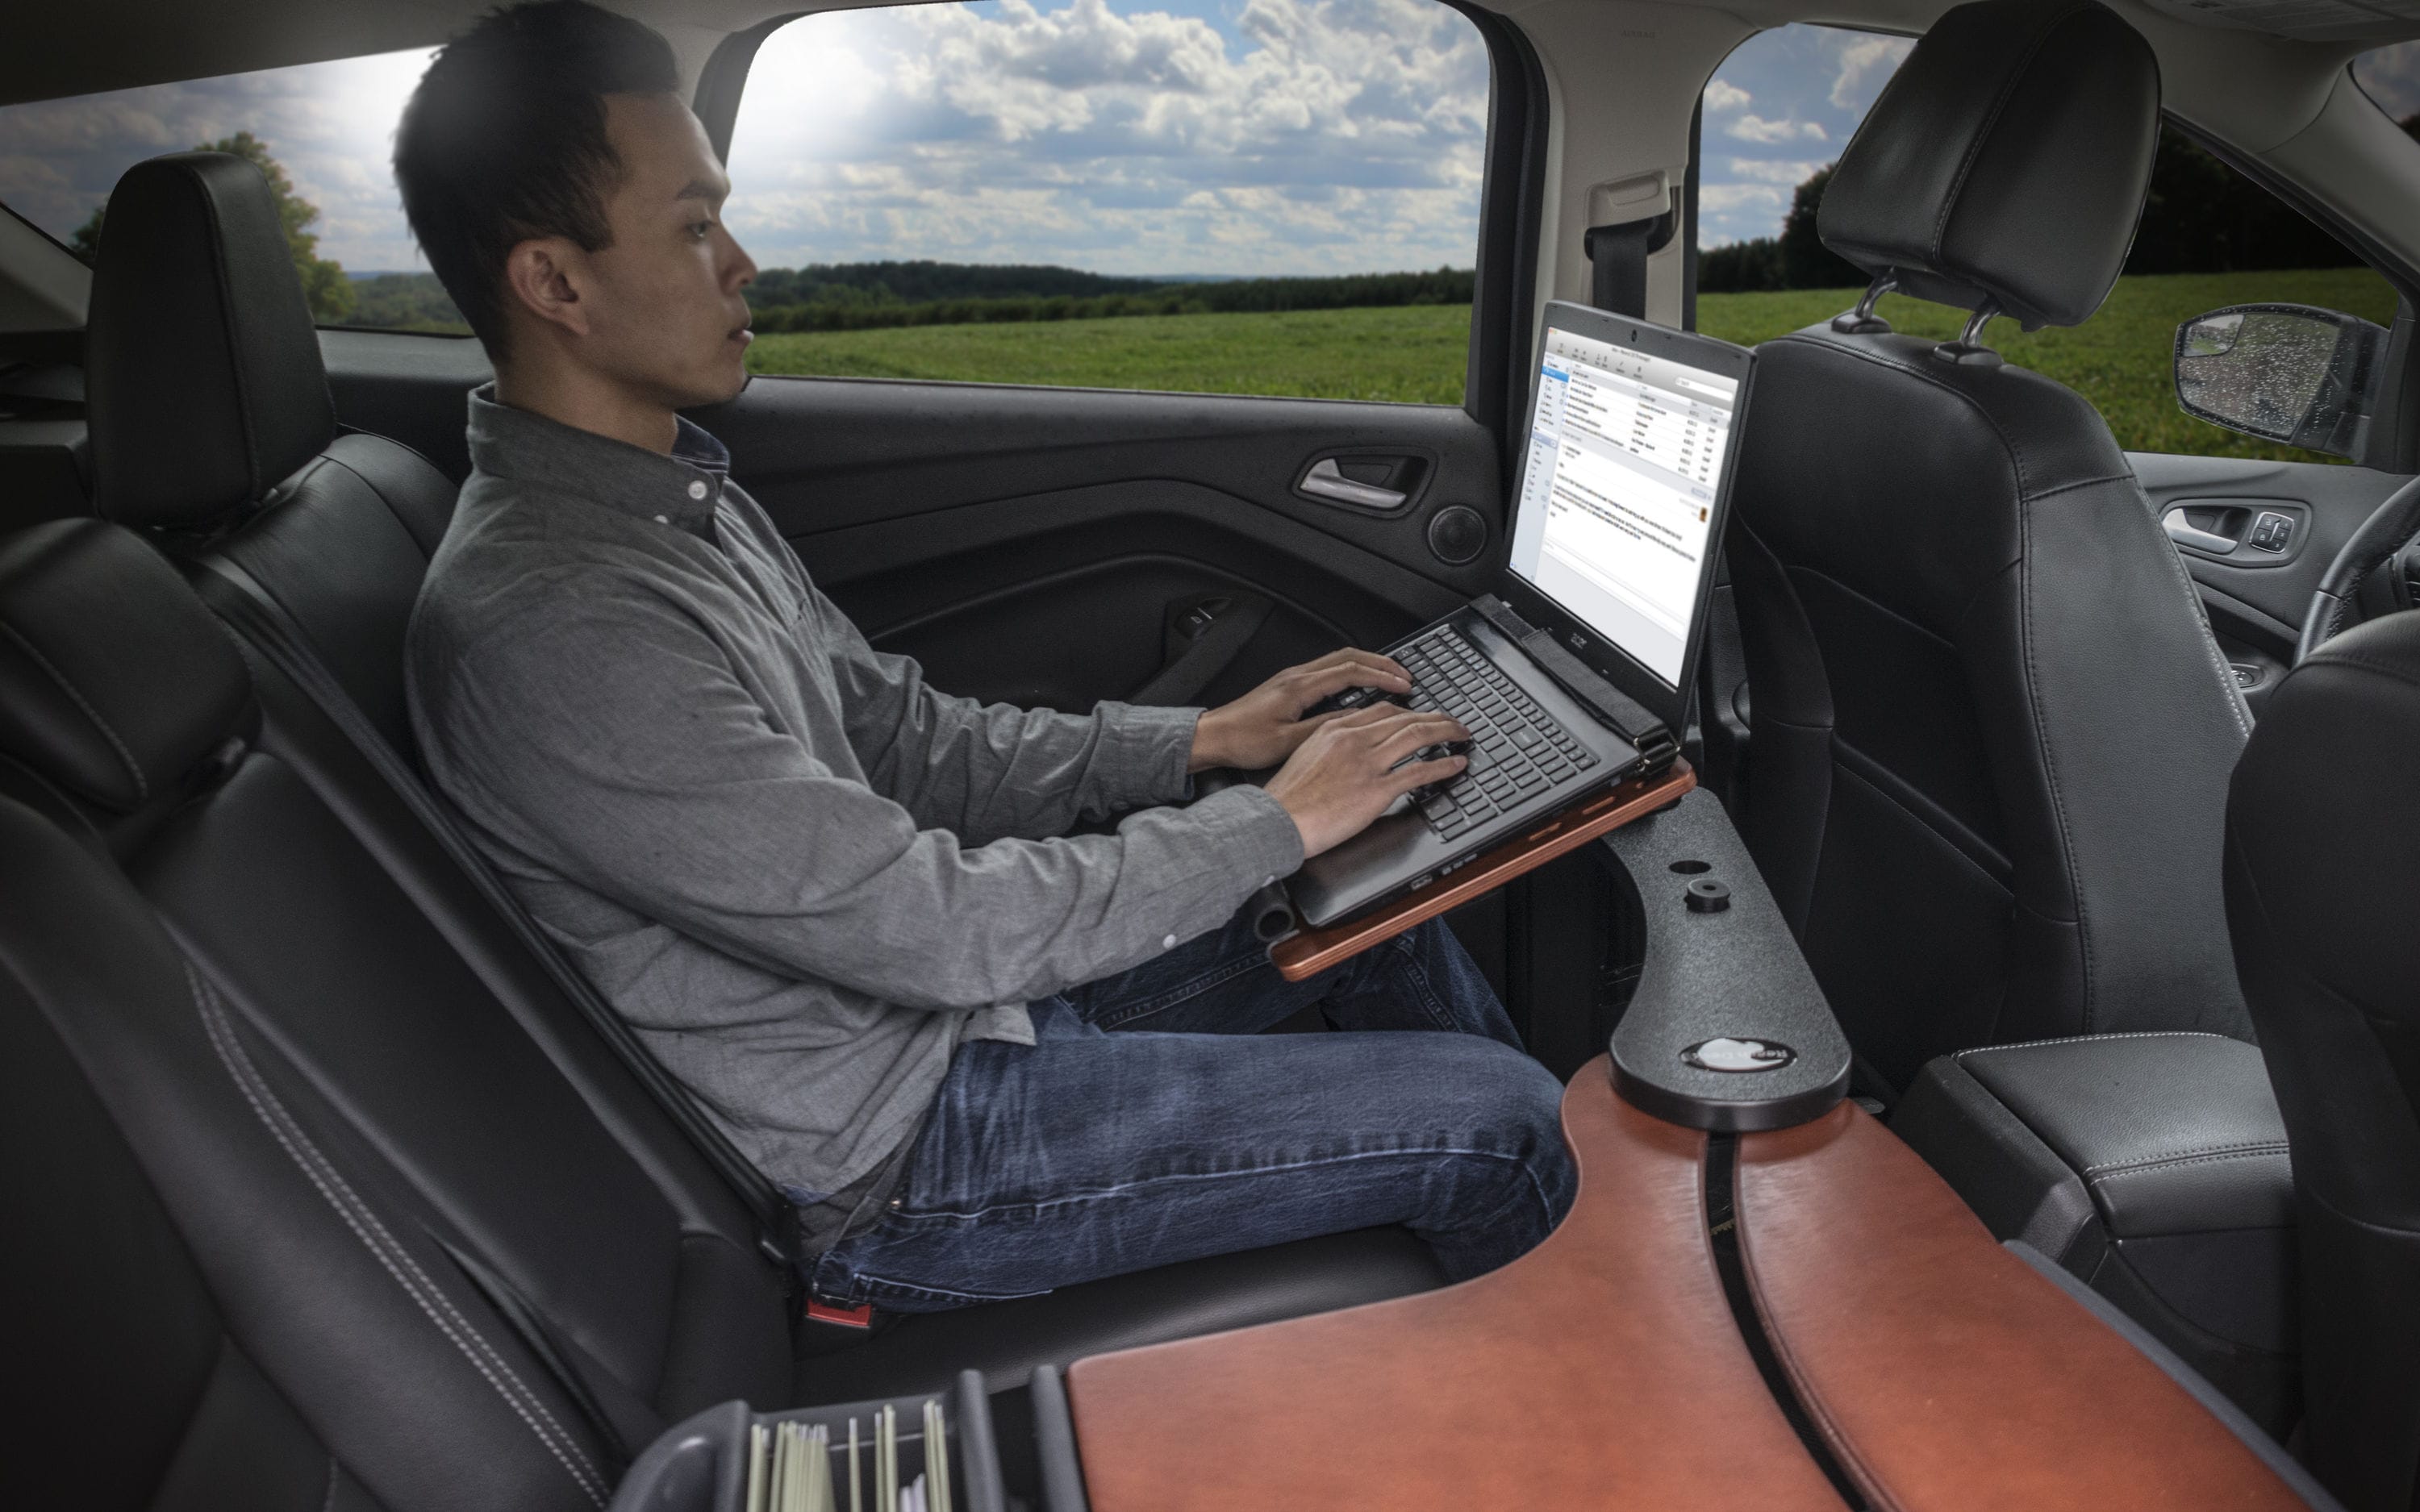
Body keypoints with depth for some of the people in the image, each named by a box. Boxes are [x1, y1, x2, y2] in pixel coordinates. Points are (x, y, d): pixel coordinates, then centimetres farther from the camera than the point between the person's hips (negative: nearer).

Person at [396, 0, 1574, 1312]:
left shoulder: (682, 497, 5)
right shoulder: (543, 627, -28)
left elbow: (904, 738, 11)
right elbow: (927, 928, -27)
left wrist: (1202, 741, 3)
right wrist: (1274, 822, -18)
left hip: (952, 1002, 9)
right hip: (885, 1165, -9)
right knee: (1497, 1121, -9)